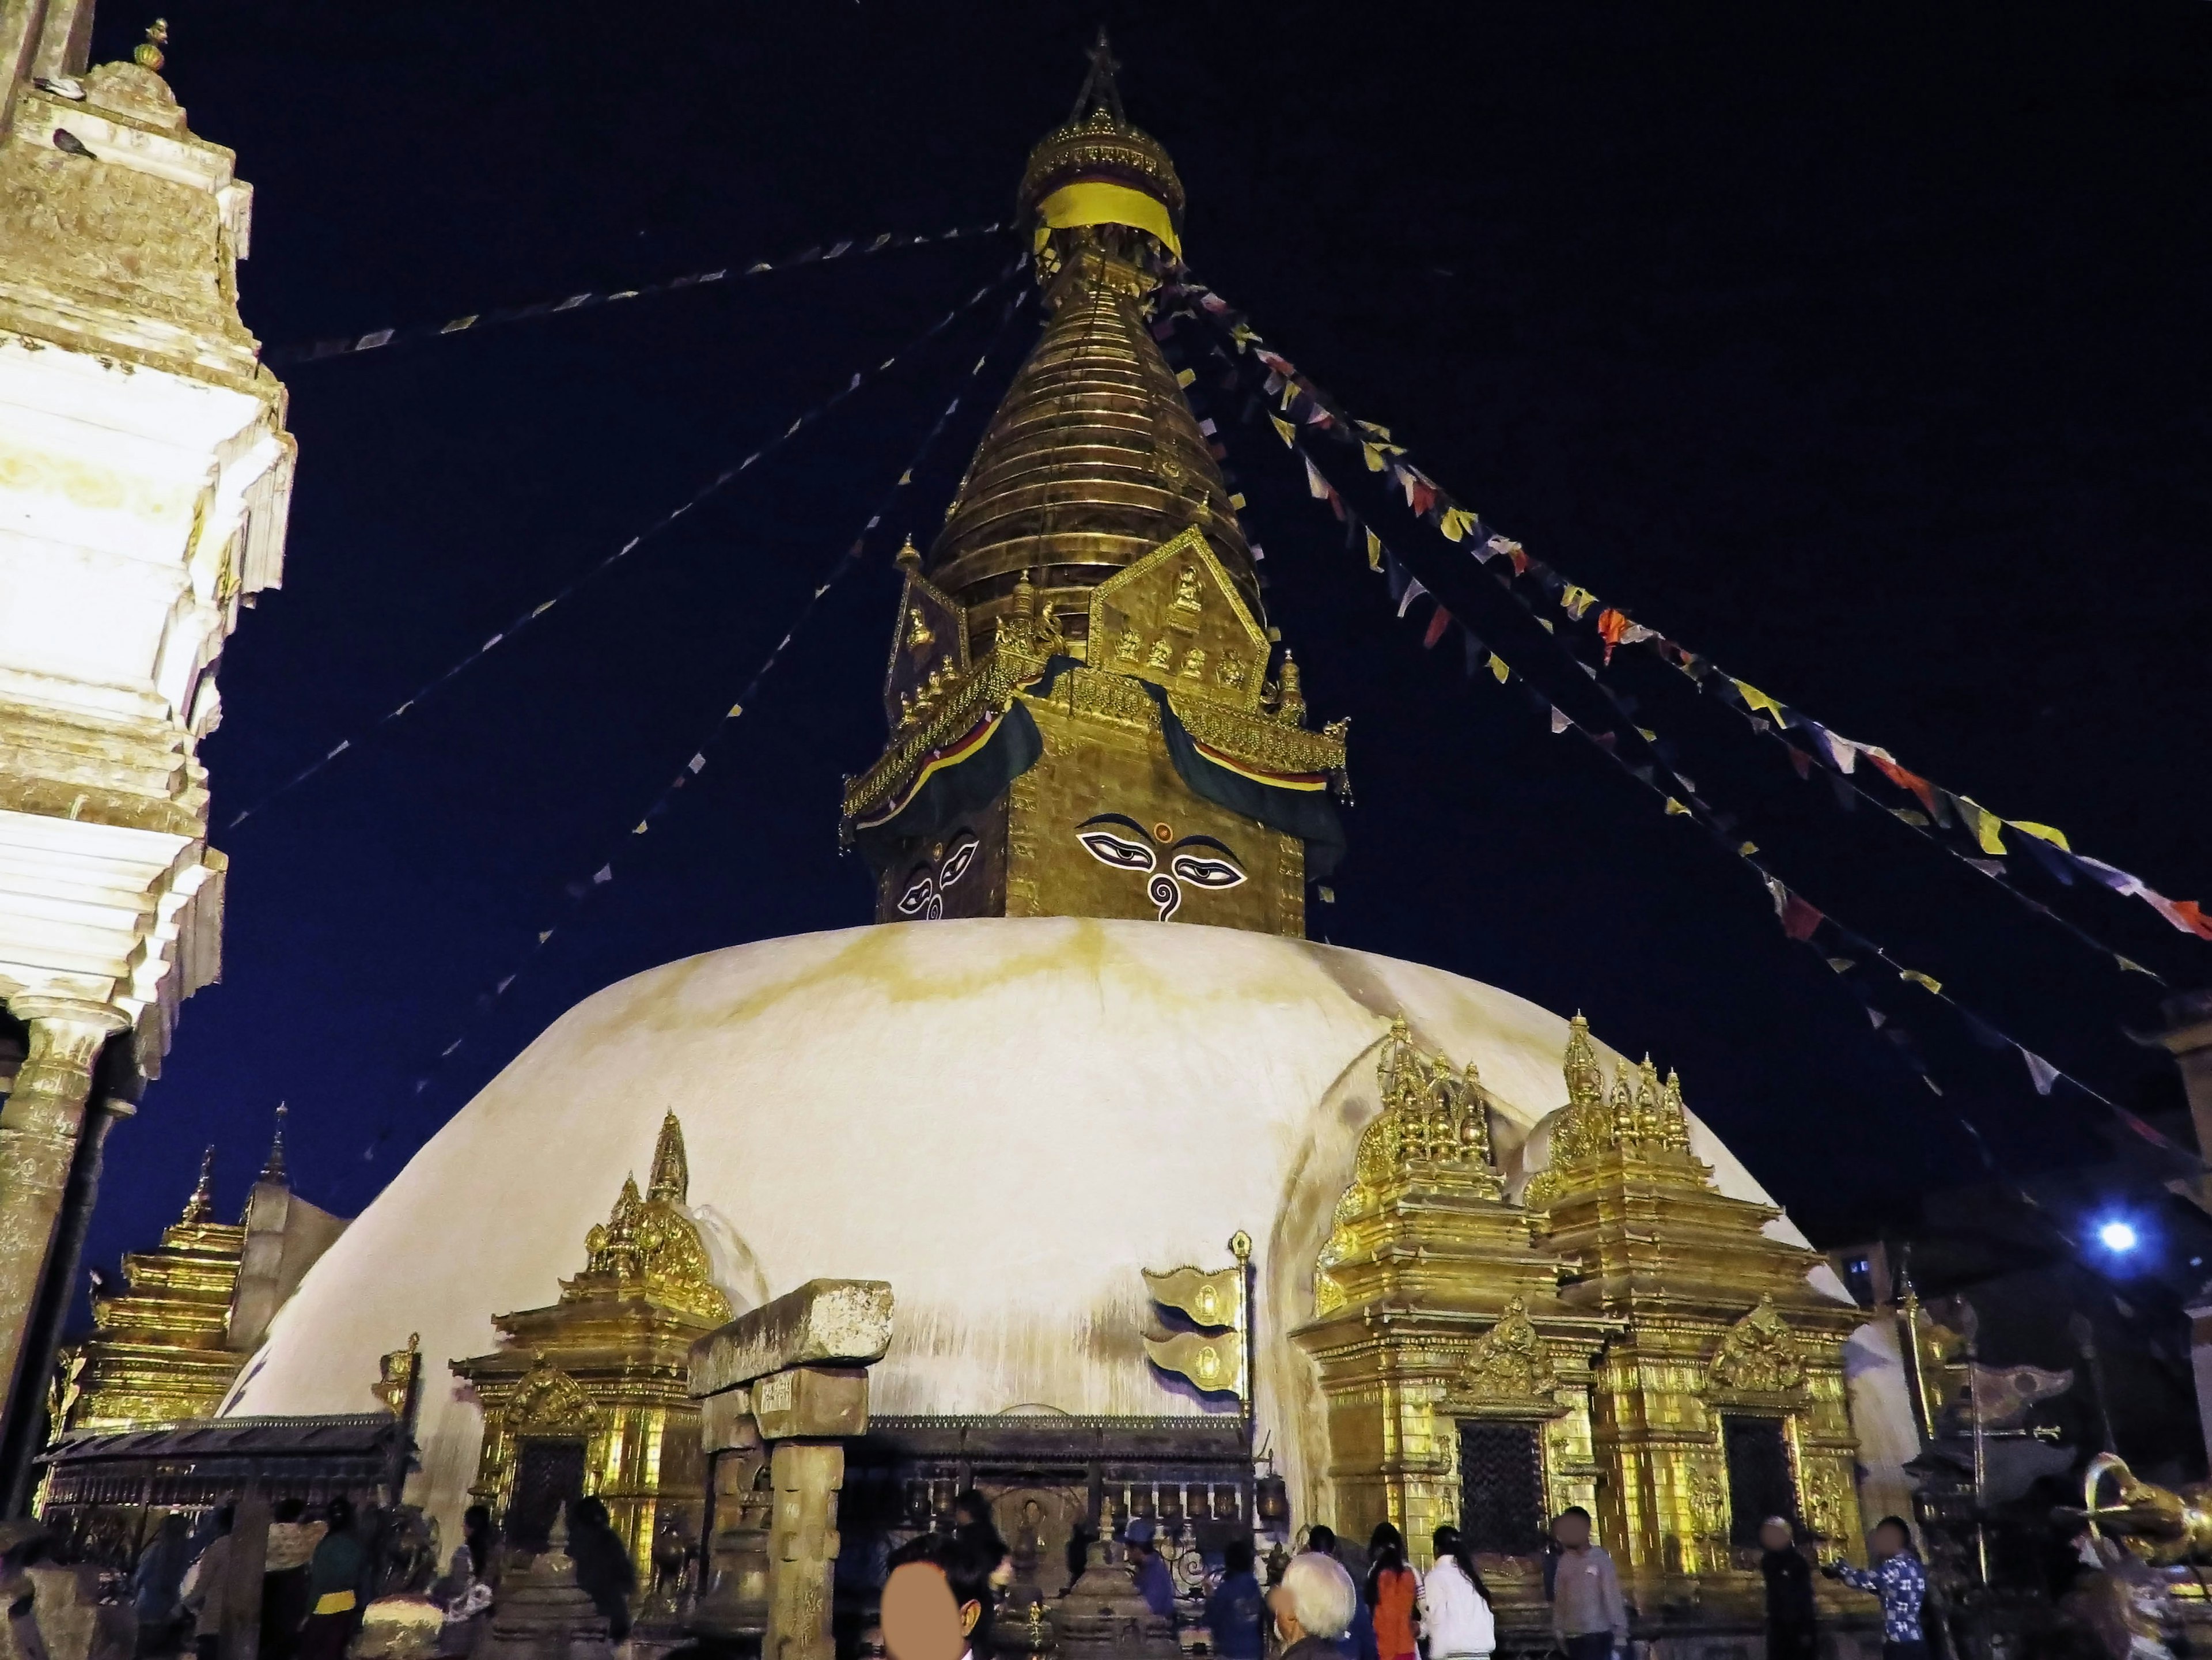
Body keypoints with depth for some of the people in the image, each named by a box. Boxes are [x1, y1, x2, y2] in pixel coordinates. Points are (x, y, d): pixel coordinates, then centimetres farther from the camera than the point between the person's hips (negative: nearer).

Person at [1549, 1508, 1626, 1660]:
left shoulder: (1599, 1558, -6)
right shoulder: (1565, 1562, 6)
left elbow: (1612, 1595, -8)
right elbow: (1559, 1599, 10)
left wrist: (1620, 1631, -11)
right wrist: (1558, 1630, 9)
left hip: (1597, 1633, -4)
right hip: (1572, 1634, 4)